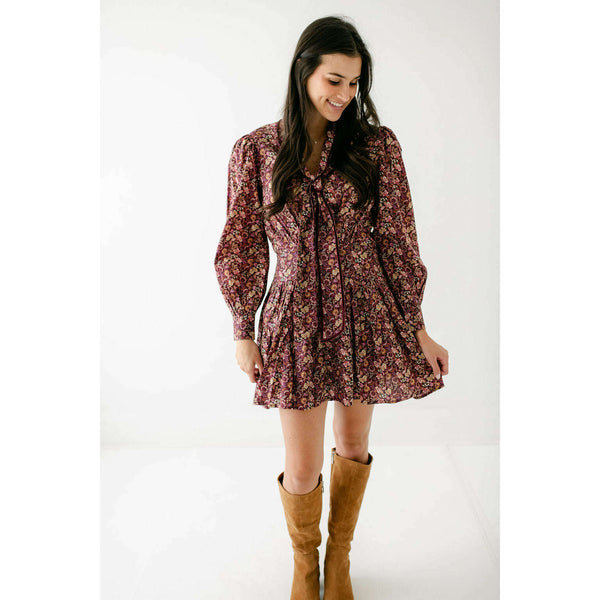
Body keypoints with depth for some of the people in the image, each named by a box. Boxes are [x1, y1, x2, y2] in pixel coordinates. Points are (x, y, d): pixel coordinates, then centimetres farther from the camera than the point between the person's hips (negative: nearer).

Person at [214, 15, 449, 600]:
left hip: (368, 314, 1)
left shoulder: (377, 145, -2)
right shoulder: (255, 150, -2)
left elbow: (396, 239, -1)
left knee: (354, 446, 17)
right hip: (297, 317, -1)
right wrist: (243, 332, 3)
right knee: (302, 471, 6)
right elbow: (244, 246, 2)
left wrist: (418, 330, -1)